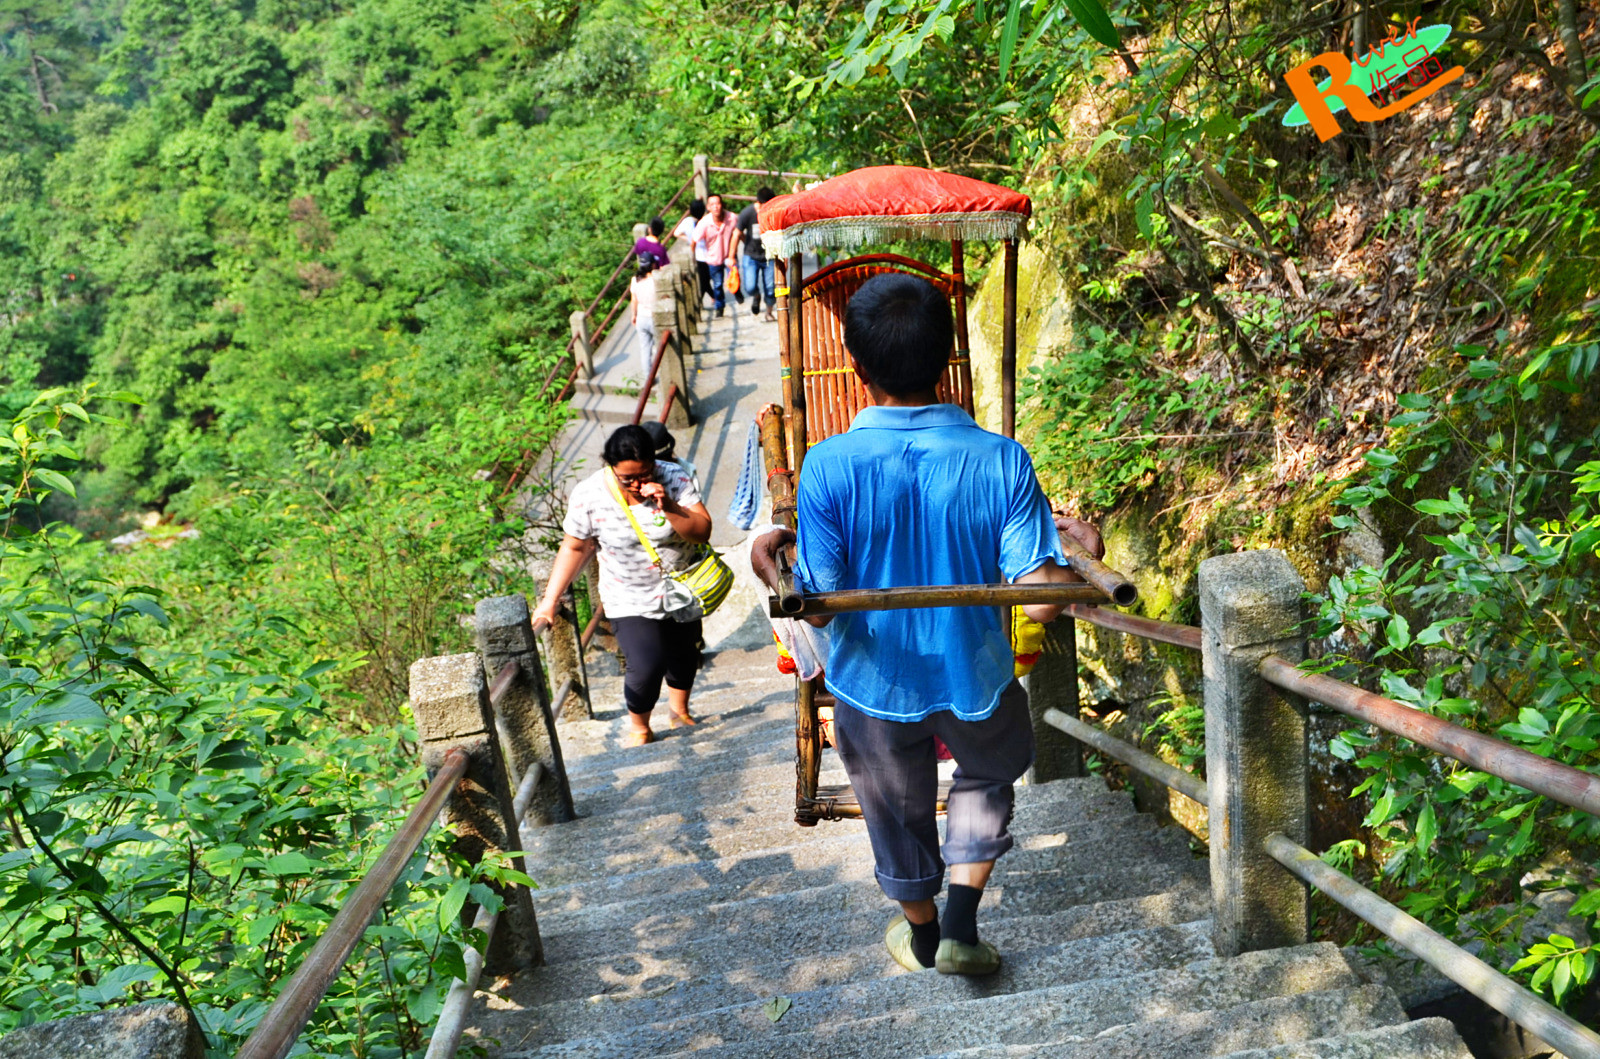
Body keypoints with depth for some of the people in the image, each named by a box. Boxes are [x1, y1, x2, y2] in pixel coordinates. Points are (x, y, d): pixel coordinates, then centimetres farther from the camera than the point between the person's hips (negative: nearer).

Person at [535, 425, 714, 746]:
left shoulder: (674, 479, -18)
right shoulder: (588, 496, -20)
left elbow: (703, 532, -19)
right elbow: (574, 548, -8)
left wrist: (670, 508, -36)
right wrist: (550, 601, -8)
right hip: (631, 600, -3)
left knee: (684, 654, 21)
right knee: (647, 667, -15)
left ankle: (679, 709, 53)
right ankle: (638, 726, 18)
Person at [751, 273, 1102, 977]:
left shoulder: (829, 466, -23)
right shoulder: (1001, 460, -20)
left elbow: (818, 603, -20)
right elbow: (1041, 600, -19)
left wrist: (767, 559, -1)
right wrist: (1079, 549, 1)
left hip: (876, 682, 0)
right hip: (974, 679, 1)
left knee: (898, 811, 25)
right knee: (989, 774, 33)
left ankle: (923, 934, 49)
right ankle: (960, 925, 28)